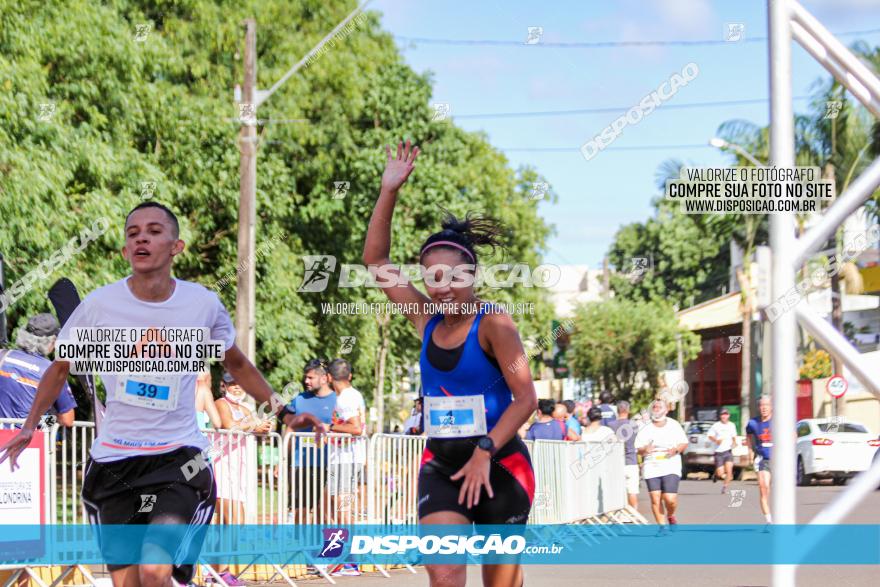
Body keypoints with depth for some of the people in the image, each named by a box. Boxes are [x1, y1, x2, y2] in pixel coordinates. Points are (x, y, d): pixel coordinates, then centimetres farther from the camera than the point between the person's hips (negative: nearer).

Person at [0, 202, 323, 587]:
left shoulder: (204, 304, -3)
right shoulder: (99, 305, -5)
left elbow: (237, 364, 16)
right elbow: (61, 368, 14)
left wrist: (282, 412, 11)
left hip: (179, 458, -1)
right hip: (113, 461, 2)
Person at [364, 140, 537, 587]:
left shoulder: (494, 324, -11)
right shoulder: (427, 319, 5)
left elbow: (526, 397, -16)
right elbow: (376, 262, 7)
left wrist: (485, 451, -26)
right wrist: (388, 193, -1)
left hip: (500, 465, -4)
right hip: (441, 464, 4)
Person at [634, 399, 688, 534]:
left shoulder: (674, 425, 7)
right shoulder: (645, 429, 6)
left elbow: (684, 443, 9)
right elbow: (638, 448, 4)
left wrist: (676, 449, -12)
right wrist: (644, 450, -19)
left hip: (671, 467, -1)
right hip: (651, 468, 1)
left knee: (670, 499, -12)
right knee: (655, 499, -6)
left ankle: (671, 516, 20)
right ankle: (662, 525, 7)